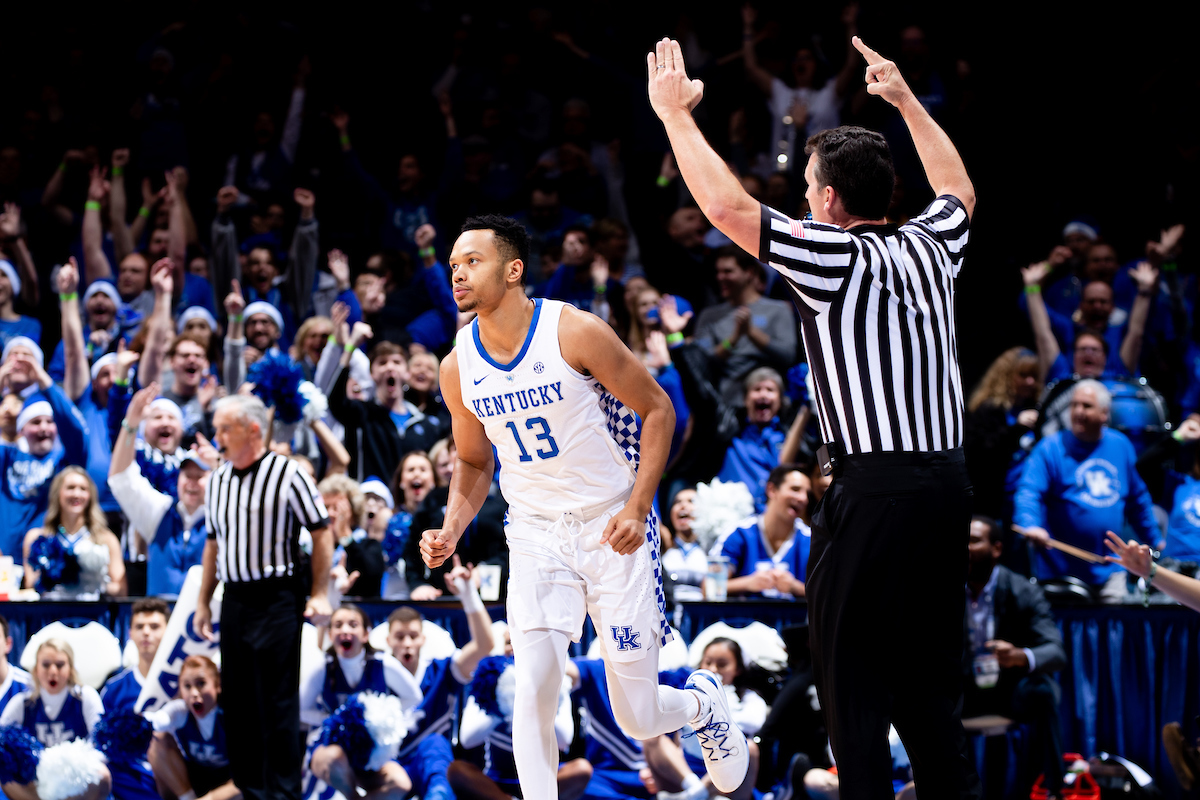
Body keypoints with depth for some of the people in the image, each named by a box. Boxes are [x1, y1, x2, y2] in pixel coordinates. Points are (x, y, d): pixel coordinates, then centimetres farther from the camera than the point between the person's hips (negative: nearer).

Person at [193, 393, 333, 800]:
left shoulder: (288, 473, -8)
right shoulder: (217, 480, 11)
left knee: (278, 700, -5)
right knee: (238, 700, 9)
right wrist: (203, 602, 17)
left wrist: (320, 595, -9)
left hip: (277, 598, -6)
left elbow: (322, 533, -6)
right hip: (235, 599, 6)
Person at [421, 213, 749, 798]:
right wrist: (451, 531, -4)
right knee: (533, 690, -18)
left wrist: (637, 508, -15)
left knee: (638, 719, 3)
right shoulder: (458, 368, -2)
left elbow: (657, 410, -7)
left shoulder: (576, 333, -16)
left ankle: (702, 700, 37)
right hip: (536, 536, 3)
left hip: (614, 531, -3)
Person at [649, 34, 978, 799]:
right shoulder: (931, 246, 10)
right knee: (929, 676, 14)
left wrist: (675, 112, -3)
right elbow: (959, 188, 34)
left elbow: (726, 204, -14)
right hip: (948, 479, 7)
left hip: (873, 489, -7)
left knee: (852, 676, -2)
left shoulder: (836, 257, -9)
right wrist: (907, 101, 42)